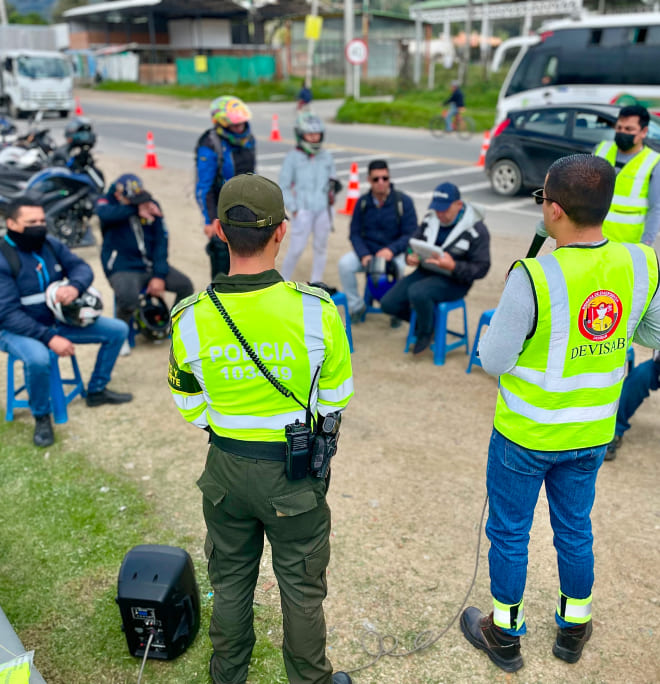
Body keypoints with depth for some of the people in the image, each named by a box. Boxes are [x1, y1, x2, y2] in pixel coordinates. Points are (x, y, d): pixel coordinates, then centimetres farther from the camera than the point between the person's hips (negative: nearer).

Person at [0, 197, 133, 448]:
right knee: (38, 358, -40)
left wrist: (75, 287, -29)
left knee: (118, 330, 2)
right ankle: (41, 417, -11)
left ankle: (96, 391, 18)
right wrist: (49, 338, -32)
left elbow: (81, 267, -3)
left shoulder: (51, 245, -2)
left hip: (58, 320, 7)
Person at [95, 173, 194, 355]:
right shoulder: (107, 202, -2)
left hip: (151, 264, 4)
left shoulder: (150, 205, 3)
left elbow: (161, 239, -1)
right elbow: (105, 213, -29)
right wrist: (136, 210, -34)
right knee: (128, 299, -33)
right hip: (122, 268, -4)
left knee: (185, 286, -13)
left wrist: (159, 275, -10)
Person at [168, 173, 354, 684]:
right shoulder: (316, 310, -22)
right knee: (302, 586, 19)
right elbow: (337, 398, -8)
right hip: (296, 473, -2)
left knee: (230, 581, 25)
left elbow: (192, 411, -4)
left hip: (226, 469, 2)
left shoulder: (190, 318, -16)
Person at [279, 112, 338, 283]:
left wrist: (331, 191, -1)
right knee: (296, 249, -5)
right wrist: (293, 208, -8)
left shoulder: (326, 156, 8)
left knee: (321, 247, 12)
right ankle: (283, 281, 12)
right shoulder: (293, 157, -4)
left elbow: (332, 180, 18)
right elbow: (283, 187, -2)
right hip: (303, 210, -4)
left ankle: (316, 282, 26)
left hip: (323, 209, 5)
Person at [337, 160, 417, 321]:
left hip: (395, 253, -3)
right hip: (367, 251, 3)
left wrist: (391, 250, -26)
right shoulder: (363, 202, 2)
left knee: (399, 266, -36)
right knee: (345, 264, -25)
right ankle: (356, 306, -4)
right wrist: (364, 255, -16)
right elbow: (354, 233, 3)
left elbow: (411, 234, -9)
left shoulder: (403, 201, -7)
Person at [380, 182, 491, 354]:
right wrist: (411, 256, -10)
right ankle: (423, 319, 23)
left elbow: (481, 268, -15)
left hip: (454, 280, -6)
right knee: (388, 303, -7)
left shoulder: (476, 230, -14)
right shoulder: (430, 219, 3)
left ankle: (425, 332, -4)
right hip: (425, 271, 6)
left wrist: (453, 266, -33)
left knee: (417, 292, -35)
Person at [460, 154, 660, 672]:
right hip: (592, 433, 5)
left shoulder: (535, 277, -28)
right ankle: (574, 629, 44)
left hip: (525, 435, -5)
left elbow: (494, 360, -19)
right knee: (575, 529, 24)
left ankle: (504, 634, 35)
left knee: (509, 533, 16)